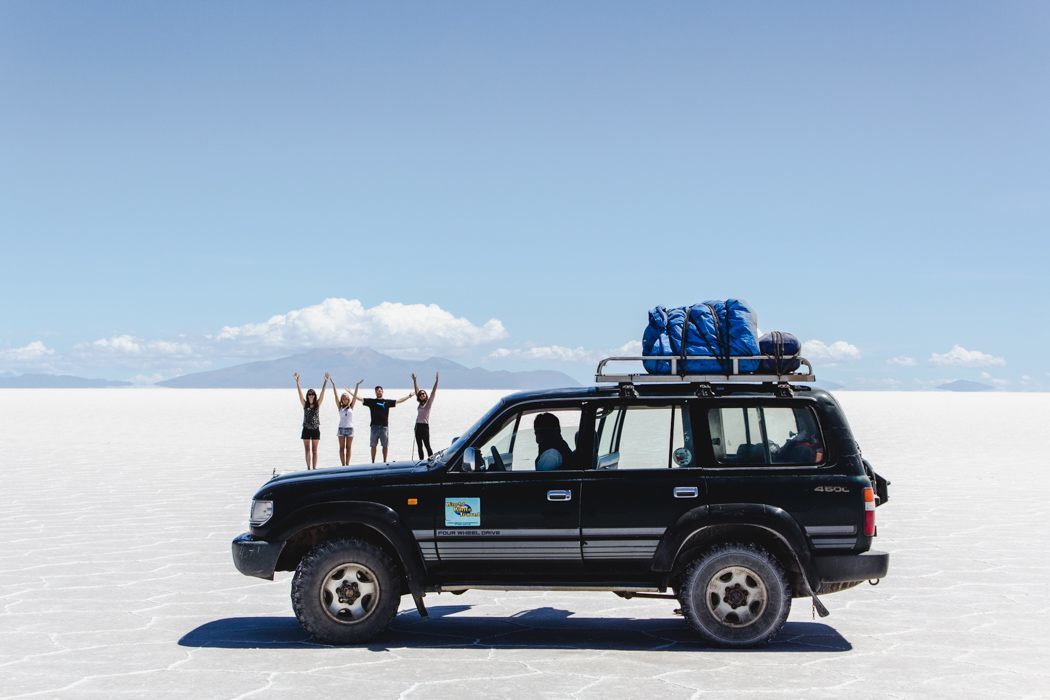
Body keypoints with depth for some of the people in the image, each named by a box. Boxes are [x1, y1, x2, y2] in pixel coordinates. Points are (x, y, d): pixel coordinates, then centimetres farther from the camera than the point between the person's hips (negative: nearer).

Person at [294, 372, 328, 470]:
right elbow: (300, 393, -6)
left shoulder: (317, 404, 0)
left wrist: (326, 381, -15)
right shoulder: (305, 404, 2)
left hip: (315, 429, -1)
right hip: (306, 429, 1)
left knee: (314, 451, 4)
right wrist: (297, 381, -14)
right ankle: (308, 468, 9)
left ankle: (314, 468, 6)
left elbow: (322, 392, -7)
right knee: (307, 450, 4)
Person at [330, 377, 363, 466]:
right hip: (341, 428, 0)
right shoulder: (340, 407, 4)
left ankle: (347, 464, 6)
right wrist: (333, 385, -8)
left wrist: (357, 385, -9)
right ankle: (343, 465, 5)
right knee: (342, 448, 2)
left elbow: (355, 396, -2)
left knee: (348, 448, 4)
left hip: (350, 428, 0)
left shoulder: (351, 407, 4)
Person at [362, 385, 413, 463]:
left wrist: (409, 396, 10)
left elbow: (399, 401, 11)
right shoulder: (371, 401, 7)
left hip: (384, 426, 1)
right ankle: (373, 462, 10)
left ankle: (385, 461, 13)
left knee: (385, 445, 5)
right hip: (374, 426, -1)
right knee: (373, 445, 3)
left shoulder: (387, 402, 9)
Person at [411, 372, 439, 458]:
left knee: (427, 446, -7)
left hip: (425, 426, -7)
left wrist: (436, 381, -20)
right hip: (418, 426, 7)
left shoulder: (428, 402, -1)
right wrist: (414, 381, 14)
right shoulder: (420, 403, 14)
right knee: (419, 446, 7)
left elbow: (433, 392, -11)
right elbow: (416, 391, 18)